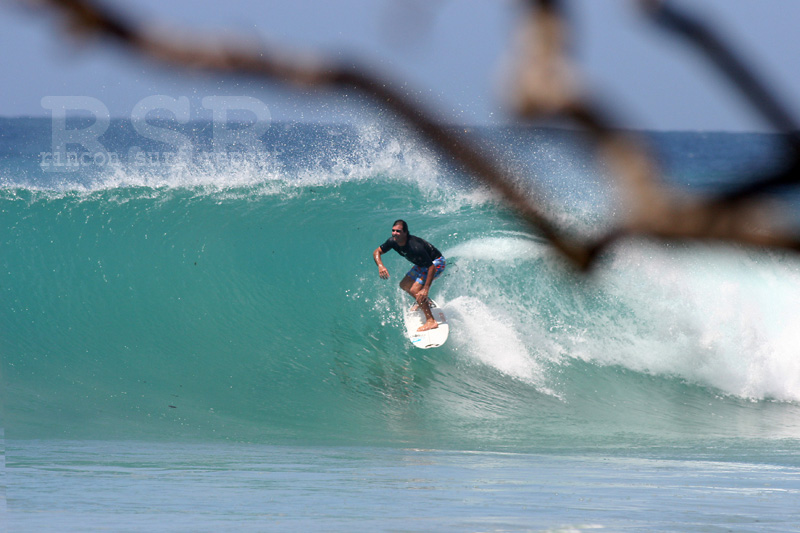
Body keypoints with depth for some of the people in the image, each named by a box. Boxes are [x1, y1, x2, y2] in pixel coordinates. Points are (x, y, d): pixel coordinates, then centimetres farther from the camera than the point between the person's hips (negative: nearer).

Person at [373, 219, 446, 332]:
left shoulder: (415, 247, -38)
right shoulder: (393, 241, -16)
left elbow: (431, 267, -36)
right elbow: (377, 252, -1)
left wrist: (426, 289, -40)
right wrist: (380, 266, -23)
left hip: (436, 263, -9)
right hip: (422, 264, 9)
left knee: (414, 290, -22)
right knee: (404, 285, 14)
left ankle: (431, 321, -22)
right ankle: (423, 302, 41)